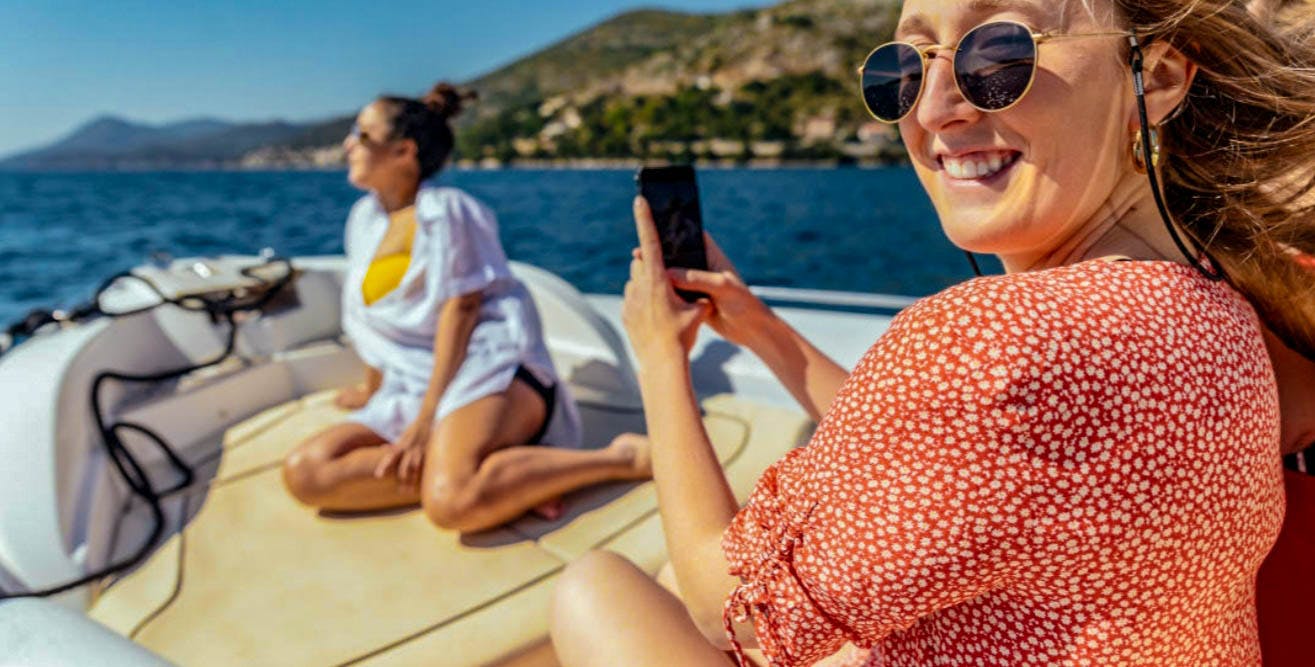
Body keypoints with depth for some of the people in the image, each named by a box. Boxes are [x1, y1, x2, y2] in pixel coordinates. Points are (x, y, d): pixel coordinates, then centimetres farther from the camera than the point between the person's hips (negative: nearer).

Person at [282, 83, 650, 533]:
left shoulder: (445, 209, -5)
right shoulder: (365, 217, 17)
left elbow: (460, 308, -13)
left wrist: (427, 417, -19)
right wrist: (373, 390, 34)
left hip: (486, 367, -8)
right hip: (409, 388, 8)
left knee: (454, 503, -35)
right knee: (303, 473, -14)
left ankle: (621, 458, -18)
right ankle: (497, 476, -18)